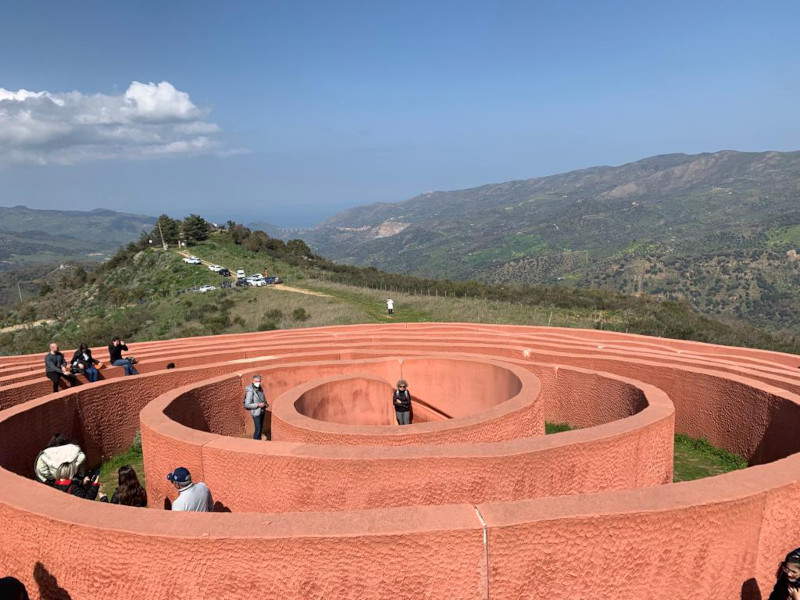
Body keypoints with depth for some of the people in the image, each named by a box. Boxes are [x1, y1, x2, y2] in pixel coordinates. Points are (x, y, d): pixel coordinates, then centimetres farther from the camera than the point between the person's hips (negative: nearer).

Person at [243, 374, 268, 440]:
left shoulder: (260, 389, -1)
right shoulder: (250, 391, -24)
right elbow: (247, 405, -25)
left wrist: (266, 404, -1)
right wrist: (258, 405, -26)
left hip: (262, 411, 7)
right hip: (256, 412, -7)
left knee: (261, 427, 18)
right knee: (257, 429, -4)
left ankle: (259, 439, 33)